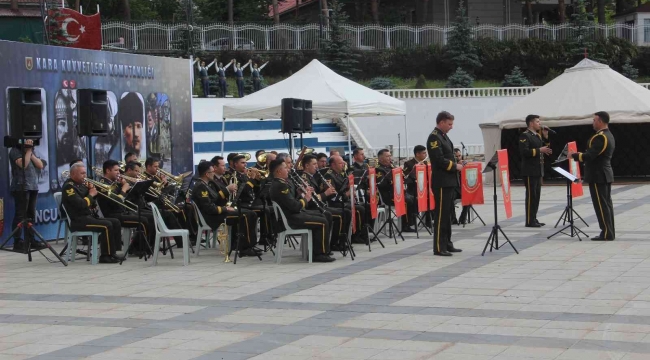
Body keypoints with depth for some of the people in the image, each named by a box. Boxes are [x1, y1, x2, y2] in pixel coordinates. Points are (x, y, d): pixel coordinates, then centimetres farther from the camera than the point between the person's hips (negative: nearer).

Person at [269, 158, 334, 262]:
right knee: (322, 222, -11)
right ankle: (321, 253, -4)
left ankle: (316, 251, 16)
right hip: (290, 219, -11)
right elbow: (294, 206, -25)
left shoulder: (278, 183, 12)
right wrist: (305, 199, -8)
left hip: (292, 214, 11)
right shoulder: (281, 185, -22)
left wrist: (303, 194, 2)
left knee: (321, 217, 16)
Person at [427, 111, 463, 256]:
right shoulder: (434, 138, -14)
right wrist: (455, 166, -12)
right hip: (441, 183, -10)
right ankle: (439, 247, -6)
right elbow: (439, 160, -21)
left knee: (447, 213, 13)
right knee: (441, 215, -8)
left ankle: (447, 244, 20)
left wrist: (456, 165, 8)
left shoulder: (443, 136, 17)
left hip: (449, 182, 10)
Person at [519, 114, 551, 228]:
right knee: (531, 196, -7)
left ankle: (534, 219, 16)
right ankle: (529, 221, -4)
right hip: (530, 171, -9)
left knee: (536, 195, 10)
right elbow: (524, 152, -21)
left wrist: (545, 137, 6)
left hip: (538, 170, 9)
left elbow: (544, 148, 19)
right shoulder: (524, 136, -11)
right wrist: (539, 150, -23)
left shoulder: (538, 135, 17)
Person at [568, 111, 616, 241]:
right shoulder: (609, 135, 13)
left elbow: (589, 156, -24)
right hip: (606, 174, 10)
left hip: (597, 176, -10)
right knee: (606, 203, 11)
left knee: (601, 205, -7)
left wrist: (574, 155, -10)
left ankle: (606, 233, -6)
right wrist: (579, 154, 15)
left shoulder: (599, 137, -20)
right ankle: (610, 232, 14)